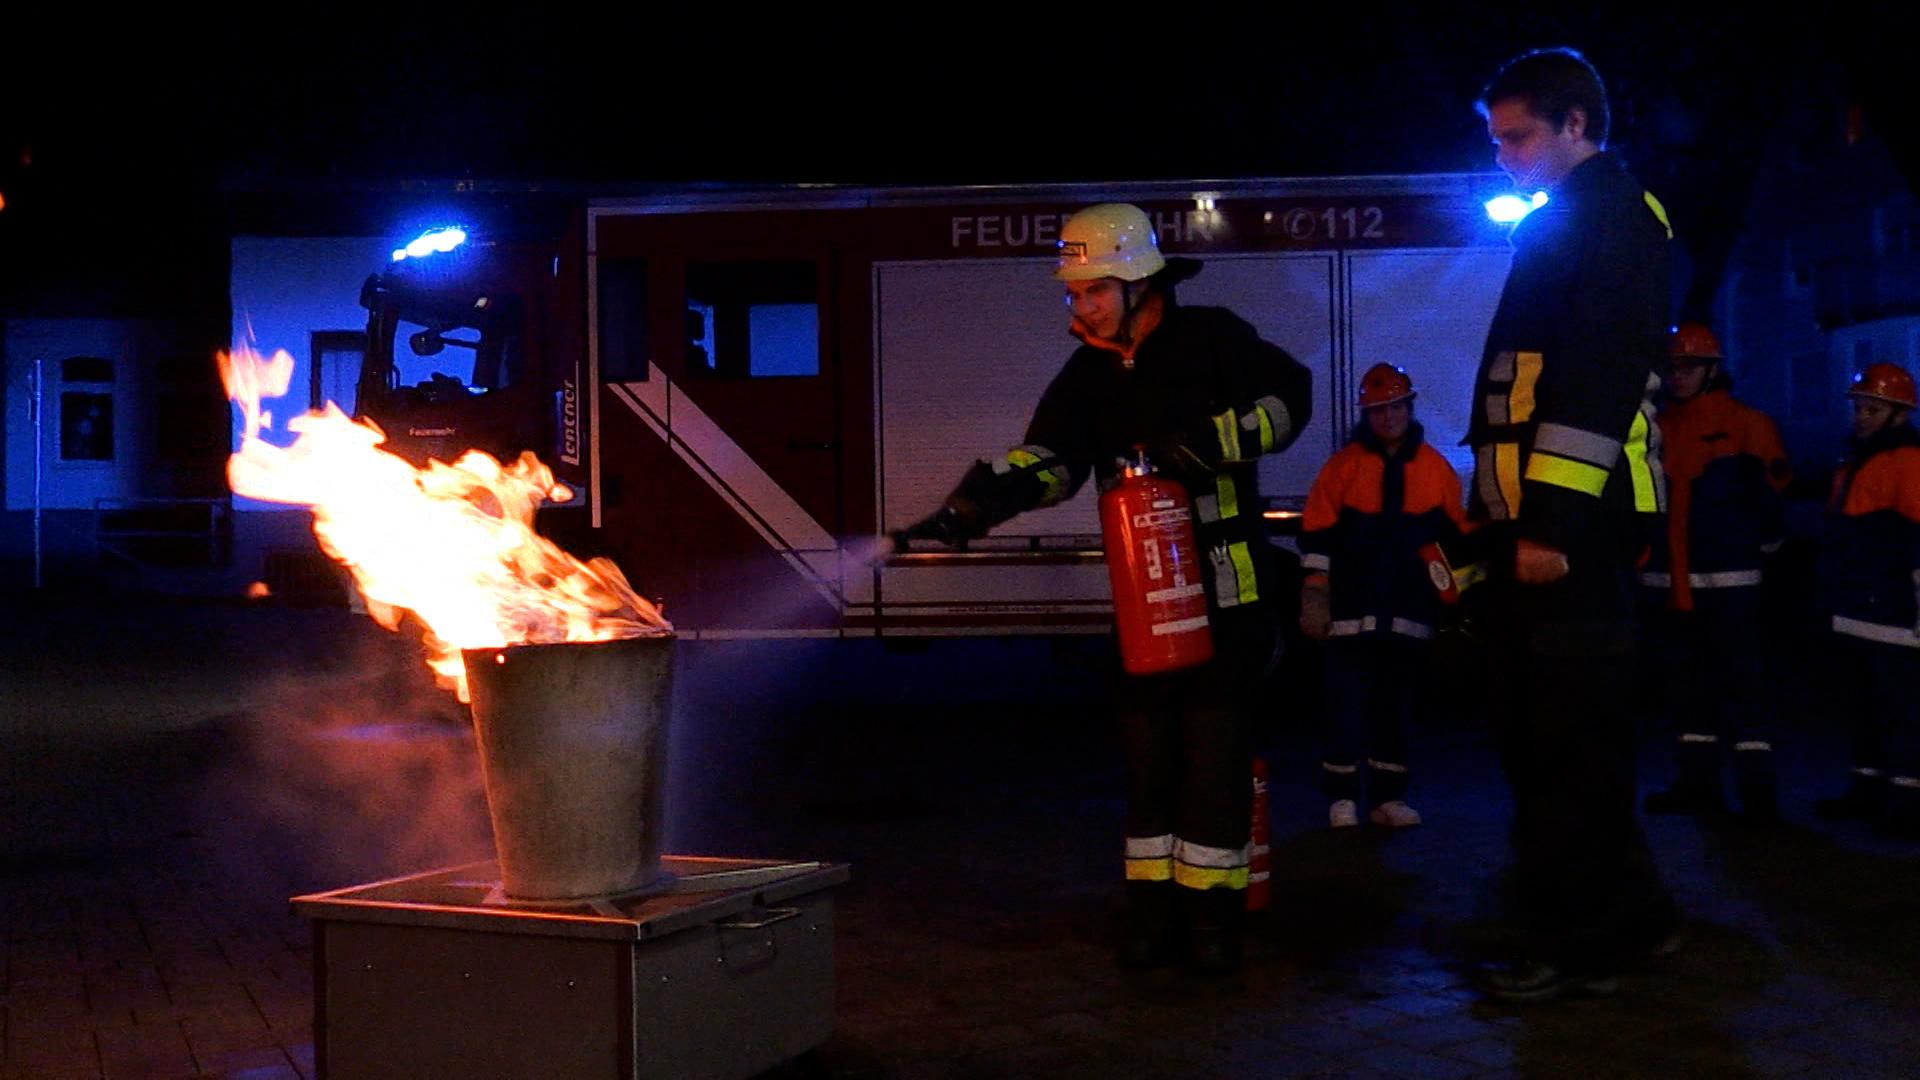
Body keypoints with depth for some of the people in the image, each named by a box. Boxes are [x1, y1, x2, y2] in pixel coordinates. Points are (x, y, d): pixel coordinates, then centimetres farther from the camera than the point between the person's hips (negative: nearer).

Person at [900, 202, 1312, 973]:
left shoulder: (1211, 340, -5)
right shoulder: (1089, 374, 6)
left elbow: (1289, 397, -6)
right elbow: (1046, 461, -7)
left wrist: (1210, 442, -21)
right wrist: (967, 509, -25)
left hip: (1226, 589, -5)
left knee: (1214, 749, -4)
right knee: (1147, 749, 7)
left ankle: (1213, 911, 3)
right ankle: (1153, 910, 14)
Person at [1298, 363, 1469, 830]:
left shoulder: (1437, 470, 7)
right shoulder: (1343, 466, 0)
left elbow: (1458, 540, 12)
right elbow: (1317, 536, -1)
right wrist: (1314, 596, -5)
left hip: (1410, 615, 3)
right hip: (1352, 612, -2)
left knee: (1397, 707, 9)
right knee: (1347, 707, -3)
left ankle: (1388, 797, 17)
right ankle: (1341, 799, 4)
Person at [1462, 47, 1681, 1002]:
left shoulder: (1610, 214, -8)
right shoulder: (1559, 225, 23)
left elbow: (1601, 374, -19)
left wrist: (1553, 517, -24)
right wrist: (1497, 513, 22)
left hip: (1572, 523, -10)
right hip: (1534, 517, 10)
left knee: (1565, 738, -5)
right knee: (1533, 726, 14)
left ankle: (1576, 944, 3)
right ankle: (1624, 908, 23)